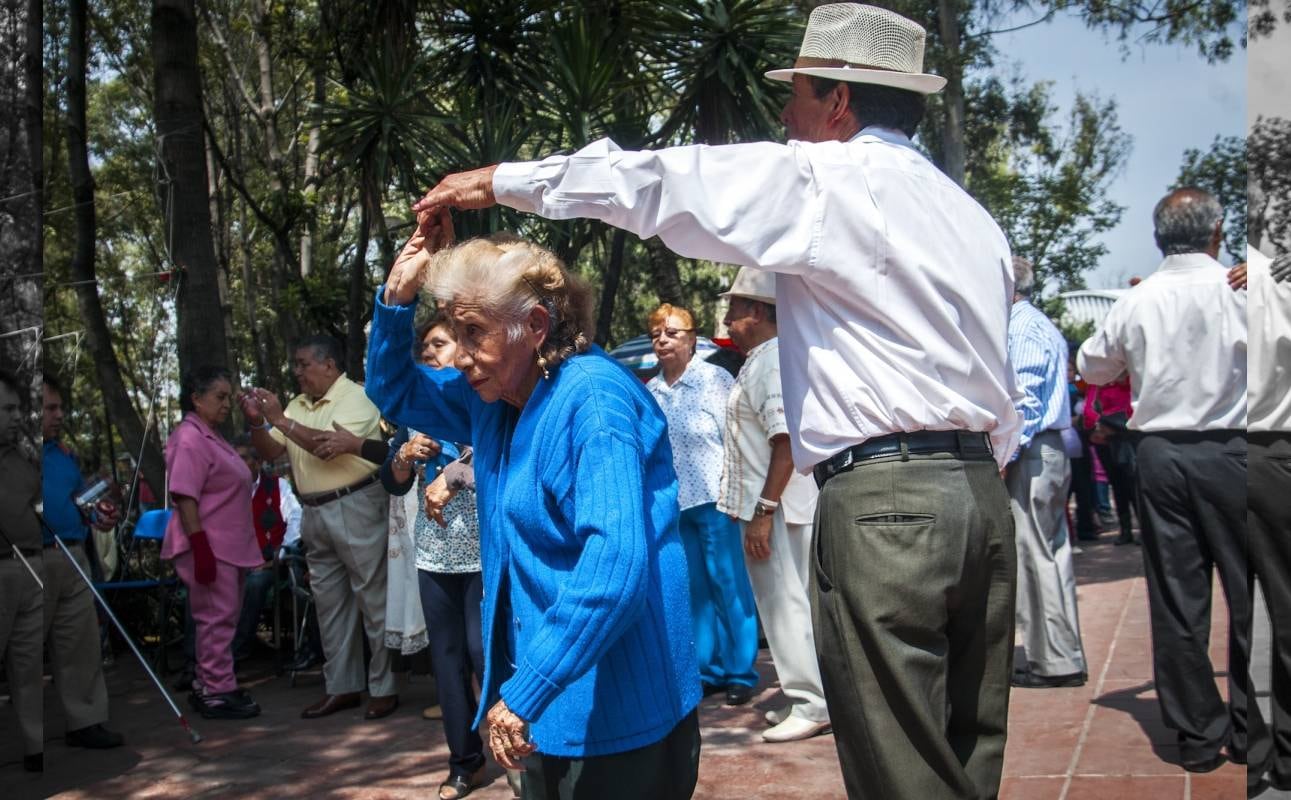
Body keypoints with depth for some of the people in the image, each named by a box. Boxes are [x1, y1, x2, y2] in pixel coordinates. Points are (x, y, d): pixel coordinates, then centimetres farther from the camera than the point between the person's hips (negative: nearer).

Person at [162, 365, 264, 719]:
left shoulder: (211, 436, 16)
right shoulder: (190, 439, -15)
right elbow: (184, 497, -21)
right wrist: (200, 548, -24)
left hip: (228, 545, 10)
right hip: (210, 547, -10)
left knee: (221, 618, 15)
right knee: (217, 618, -4)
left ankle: (208, 685, 24)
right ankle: (217, 694, 3)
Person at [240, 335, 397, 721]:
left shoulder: (356, 398, -9)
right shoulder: (298, 405, 13)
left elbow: (329, 446, -22)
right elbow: (271, 451, 13)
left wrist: (280, 419, -18)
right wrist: (257, 422, -5)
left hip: (356, 508, -8)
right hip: (315, 512, 8)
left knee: (372, 599, -3)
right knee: (329, 602, 12)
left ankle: (383, 689, 4)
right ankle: (341, 687, 22)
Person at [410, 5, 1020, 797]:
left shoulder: (820, 178, -3)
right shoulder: (972, 216, 20)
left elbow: (644, 181, -2)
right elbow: (1001, 390, 19)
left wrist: (500, 180, 9)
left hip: (884, 500, -8)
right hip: (982, 492, 8)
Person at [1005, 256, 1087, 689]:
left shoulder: (1023, 328, -10)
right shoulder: (1041, 326, 21)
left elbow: (1025, 397, -18)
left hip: (1031, 453, -10)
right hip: (1050, 450, 10)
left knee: (1037, 554, -7)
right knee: (1050, 553, 11)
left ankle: (1056, 661, -3)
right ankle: (1061, 656, 16)